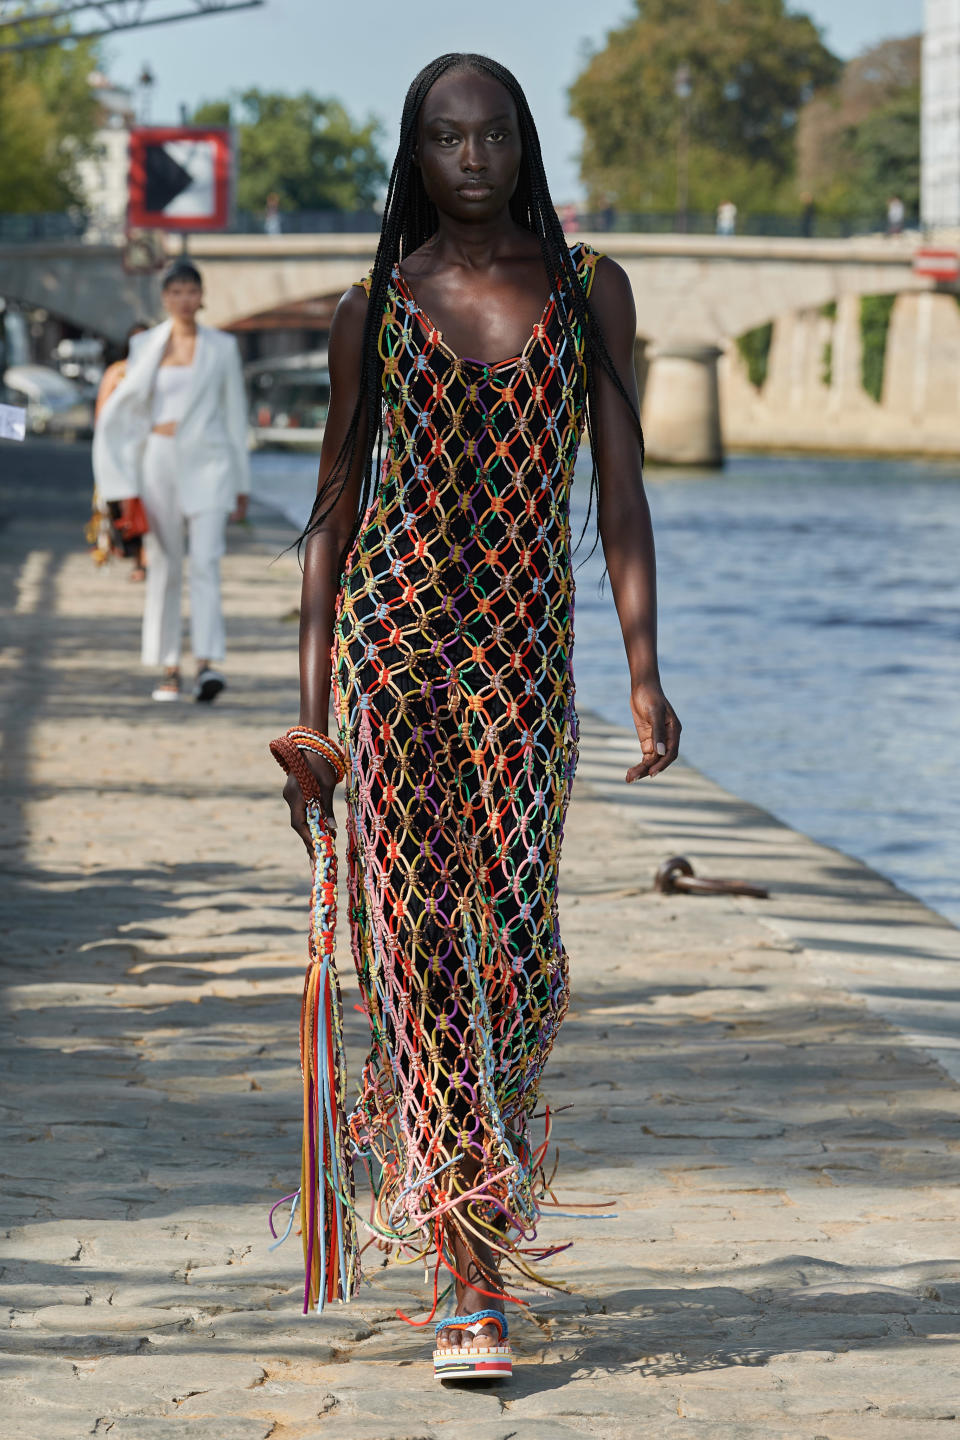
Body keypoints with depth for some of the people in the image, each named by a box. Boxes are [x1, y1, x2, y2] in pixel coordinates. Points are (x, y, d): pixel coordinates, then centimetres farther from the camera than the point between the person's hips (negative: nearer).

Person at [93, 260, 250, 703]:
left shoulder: (222, 347, 5)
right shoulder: (145, 346, 8)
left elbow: (235, 415, 8)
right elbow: (127, 409, 13)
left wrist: (241, 485, 7)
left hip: (207, 463, -2)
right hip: (159, 460, 2)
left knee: (205, 562, -15)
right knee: (163, 567, 4)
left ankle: (207, 666, -23)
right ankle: (169, 670, 10)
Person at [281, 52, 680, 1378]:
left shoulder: (589, 292, 7)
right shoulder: (375, 310, 7)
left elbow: (620, 492, 4)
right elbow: (334, 509, 10)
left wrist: (644, 668, -6)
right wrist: (310, 706, 5)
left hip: (526, 646, 0)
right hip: (389, 633, 0)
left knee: (516, 935, -7)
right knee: (415, 930, -5)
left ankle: (453, 1160, 23)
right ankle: (474, 1278, -1)